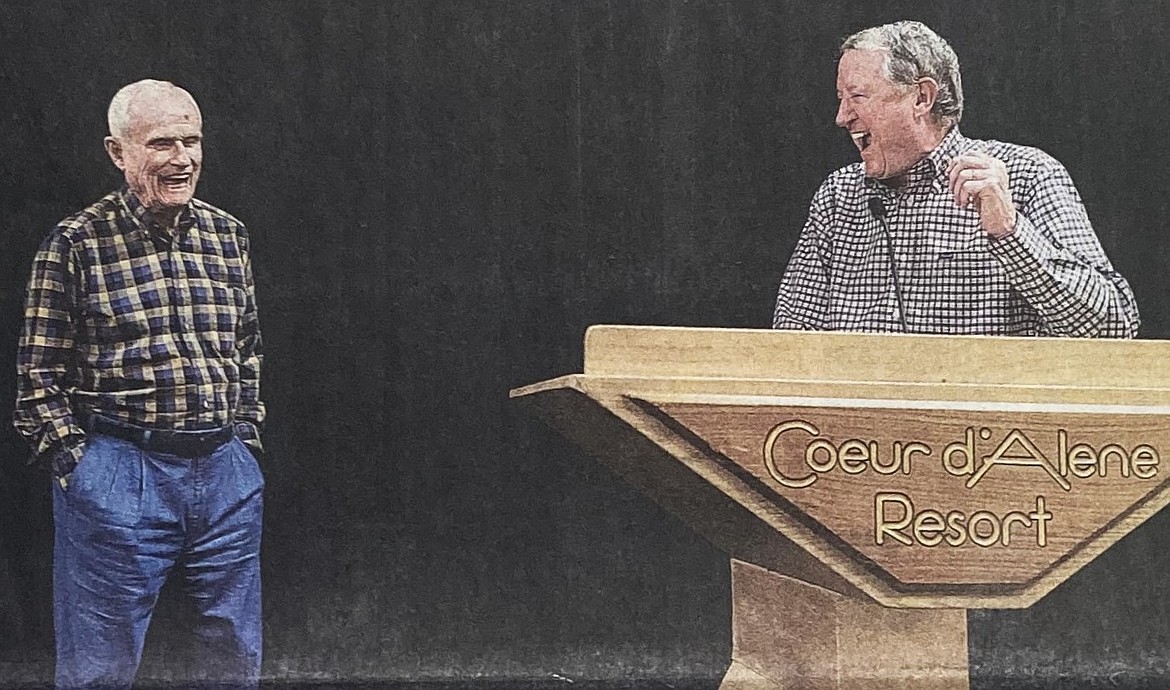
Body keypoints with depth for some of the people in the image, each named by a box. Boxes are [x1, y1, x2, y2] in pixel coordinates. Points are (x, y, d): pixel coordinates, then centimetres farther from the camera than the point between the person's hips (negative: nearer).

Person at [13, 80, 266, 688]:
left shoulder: (228, 237, 9)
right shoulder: (76, 244, -6)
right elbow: (38, 379, -4)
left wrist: (244, 441, 12)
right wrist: (80, 468, -9)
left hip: (226, 476, 5)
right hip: (118, 479, -4)